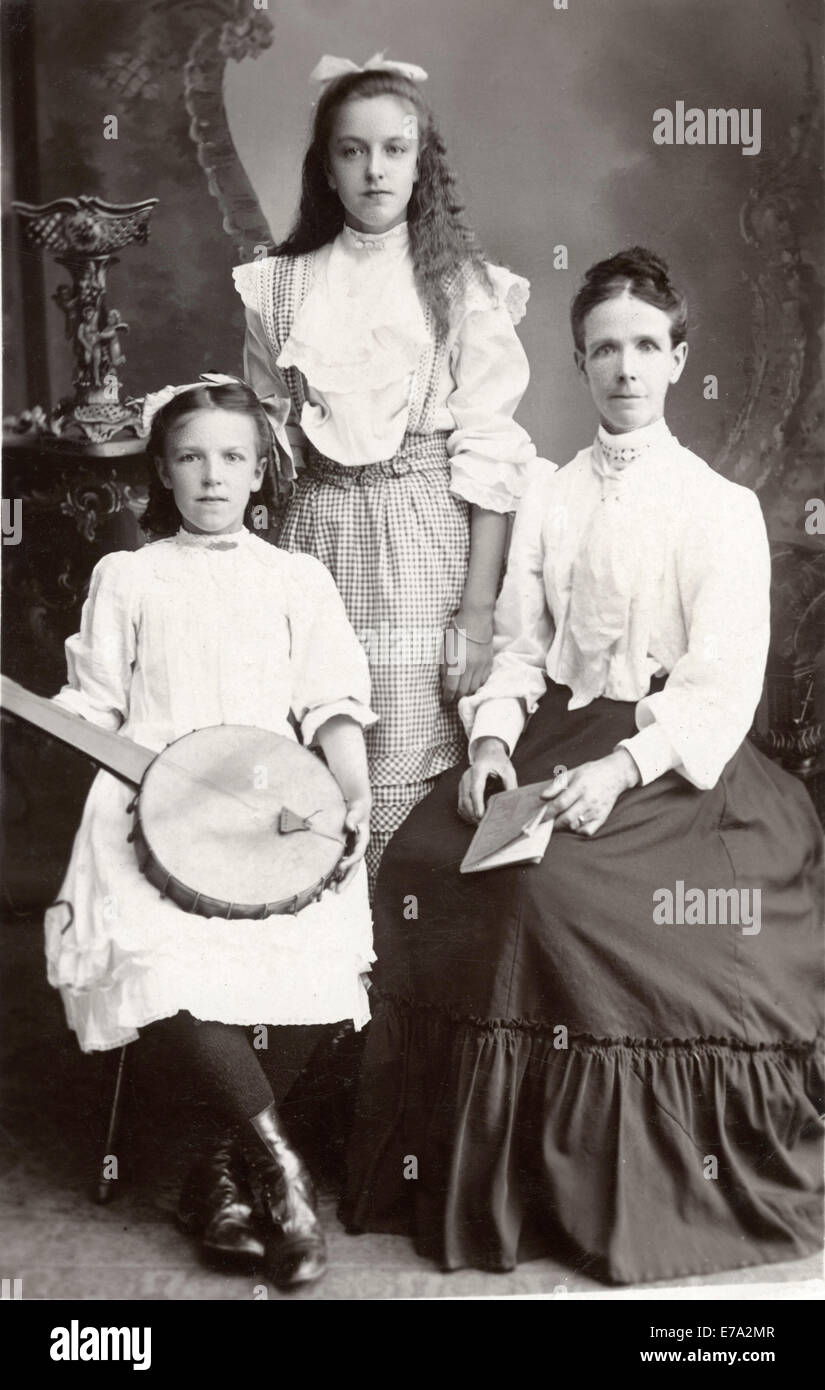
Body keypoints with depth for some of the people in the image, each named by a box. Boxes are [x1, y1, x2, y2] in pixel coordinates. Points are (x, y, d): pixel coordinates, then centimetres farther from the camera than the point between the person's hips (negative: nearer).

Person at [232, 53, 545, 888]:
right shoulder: (279, 287, 9)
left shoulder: (464, 285, 2)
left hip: (430, 544, -2)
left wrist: (479, 610, -9)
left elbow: (490, 453, -3)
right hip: (316, 536, 2)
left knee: (407, 789, -3)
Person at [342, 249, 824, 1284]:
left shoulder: (722, 507, 1)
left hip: (673, 754, -4)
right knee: (423, 861, -19)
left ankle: (596, 1193, -9)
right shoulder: (546, 500, 15)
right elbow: (518, 651, 12)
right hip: (553, 736, 5)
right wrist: (492, 740, -8)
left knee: (550, 880, -29)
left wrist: (622, 769, -22)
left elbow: (722, 685, -7)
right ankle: (470, 1171, -3)